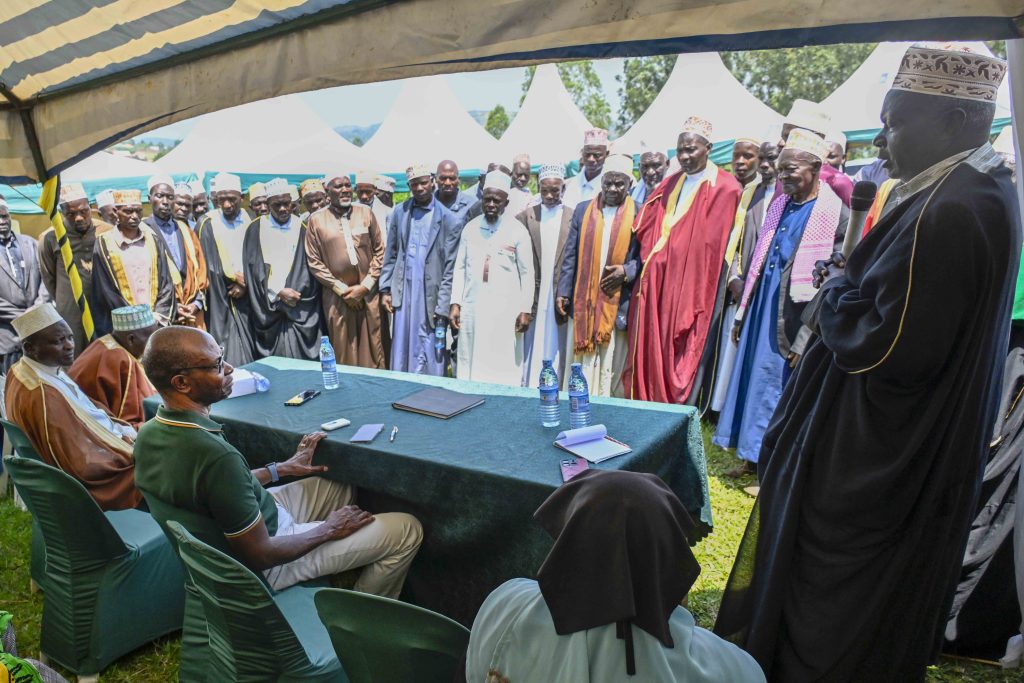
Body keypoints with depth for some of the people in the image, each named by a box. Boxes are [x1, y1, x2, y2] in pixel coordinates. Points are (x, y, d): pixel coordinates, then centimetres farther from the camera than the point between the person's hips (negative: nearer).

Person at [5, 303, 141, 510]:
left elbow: (85, 409, 9)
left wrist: (126, 430, 1)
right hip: (91, 482, -8)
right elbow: (83, 466, -28)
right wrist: (136, 452, -16)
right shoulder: (42, 397, -32)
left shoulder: (22, 371, -4)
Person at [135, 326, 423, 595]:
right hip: (265, 567, -9)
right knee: (408, 530, -2)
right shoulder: (216, 457, -37)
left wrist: (281, 469, 9)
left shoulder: (148, 433, -8)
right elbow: (260, 556, -27)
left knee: (341, 486, 24)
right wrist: (329, 530, -11)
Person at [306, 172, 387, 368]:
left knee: (373, 349, 5)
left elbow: (379, 252, 5)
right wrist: (341, 289, -6)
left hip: (369, 294, 1)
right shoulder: (317, 219, 1)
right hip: (337, 297, -1)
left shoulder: (366, 212, 5)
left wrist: (365, 286, -5)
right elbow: (314, 262, 0)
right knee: (344, 353, 4)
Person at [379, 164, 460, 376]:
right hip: (403, 291, 3)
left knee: (430, 358, 0)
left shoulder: (448, 219, -5)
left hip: (430, 293, -3)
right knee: (401, 351, 9)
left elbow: (450, 266, -5)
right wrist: (385, 289, 6)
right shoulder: (399, 212, 7)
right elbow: (390, 253, 12)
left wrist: (443, 307, -9)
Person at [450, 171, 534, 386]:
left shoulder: (518, 231, -1)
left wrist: (525, 310, -4)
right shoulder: (470, 228, 8)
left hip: (505, 311, -3)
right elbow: (460, 268, 10)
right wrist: (455, 303, 4)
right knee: (471, 364, 5)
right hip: (472, 309, 3)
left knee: (504, 368, -2)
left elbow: (527, 273, 0)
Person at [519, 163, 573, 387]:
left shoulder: (573, 218, 2)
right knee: (532, 353, 3)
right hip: (534, 297, 1)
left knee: (556, 351, 5)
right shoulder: (527, 216, 7)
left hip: (560, 297, -1)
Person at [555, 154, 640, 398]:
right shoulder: (583, 210, 9)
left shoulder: (639, 214, 0)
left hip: (617, 304, -2)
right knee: (582, 367, 6)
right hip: (583, 302, 2)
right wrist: (563, 292, 4)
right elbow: (570, 255, 9)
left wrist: (627, 271, -15)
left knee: (612, 369, 3)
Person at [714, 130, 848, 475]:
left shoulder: (836, 213, -12)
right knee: (757, 378, 12)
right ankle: (754, 456, 27)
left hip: (795, 317, -7)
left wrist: (806, 339, -19)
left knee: (786, 388, 2)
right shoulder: (779, 205, 10)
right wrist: (742, 314, 12)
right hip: (764, 310, 7)